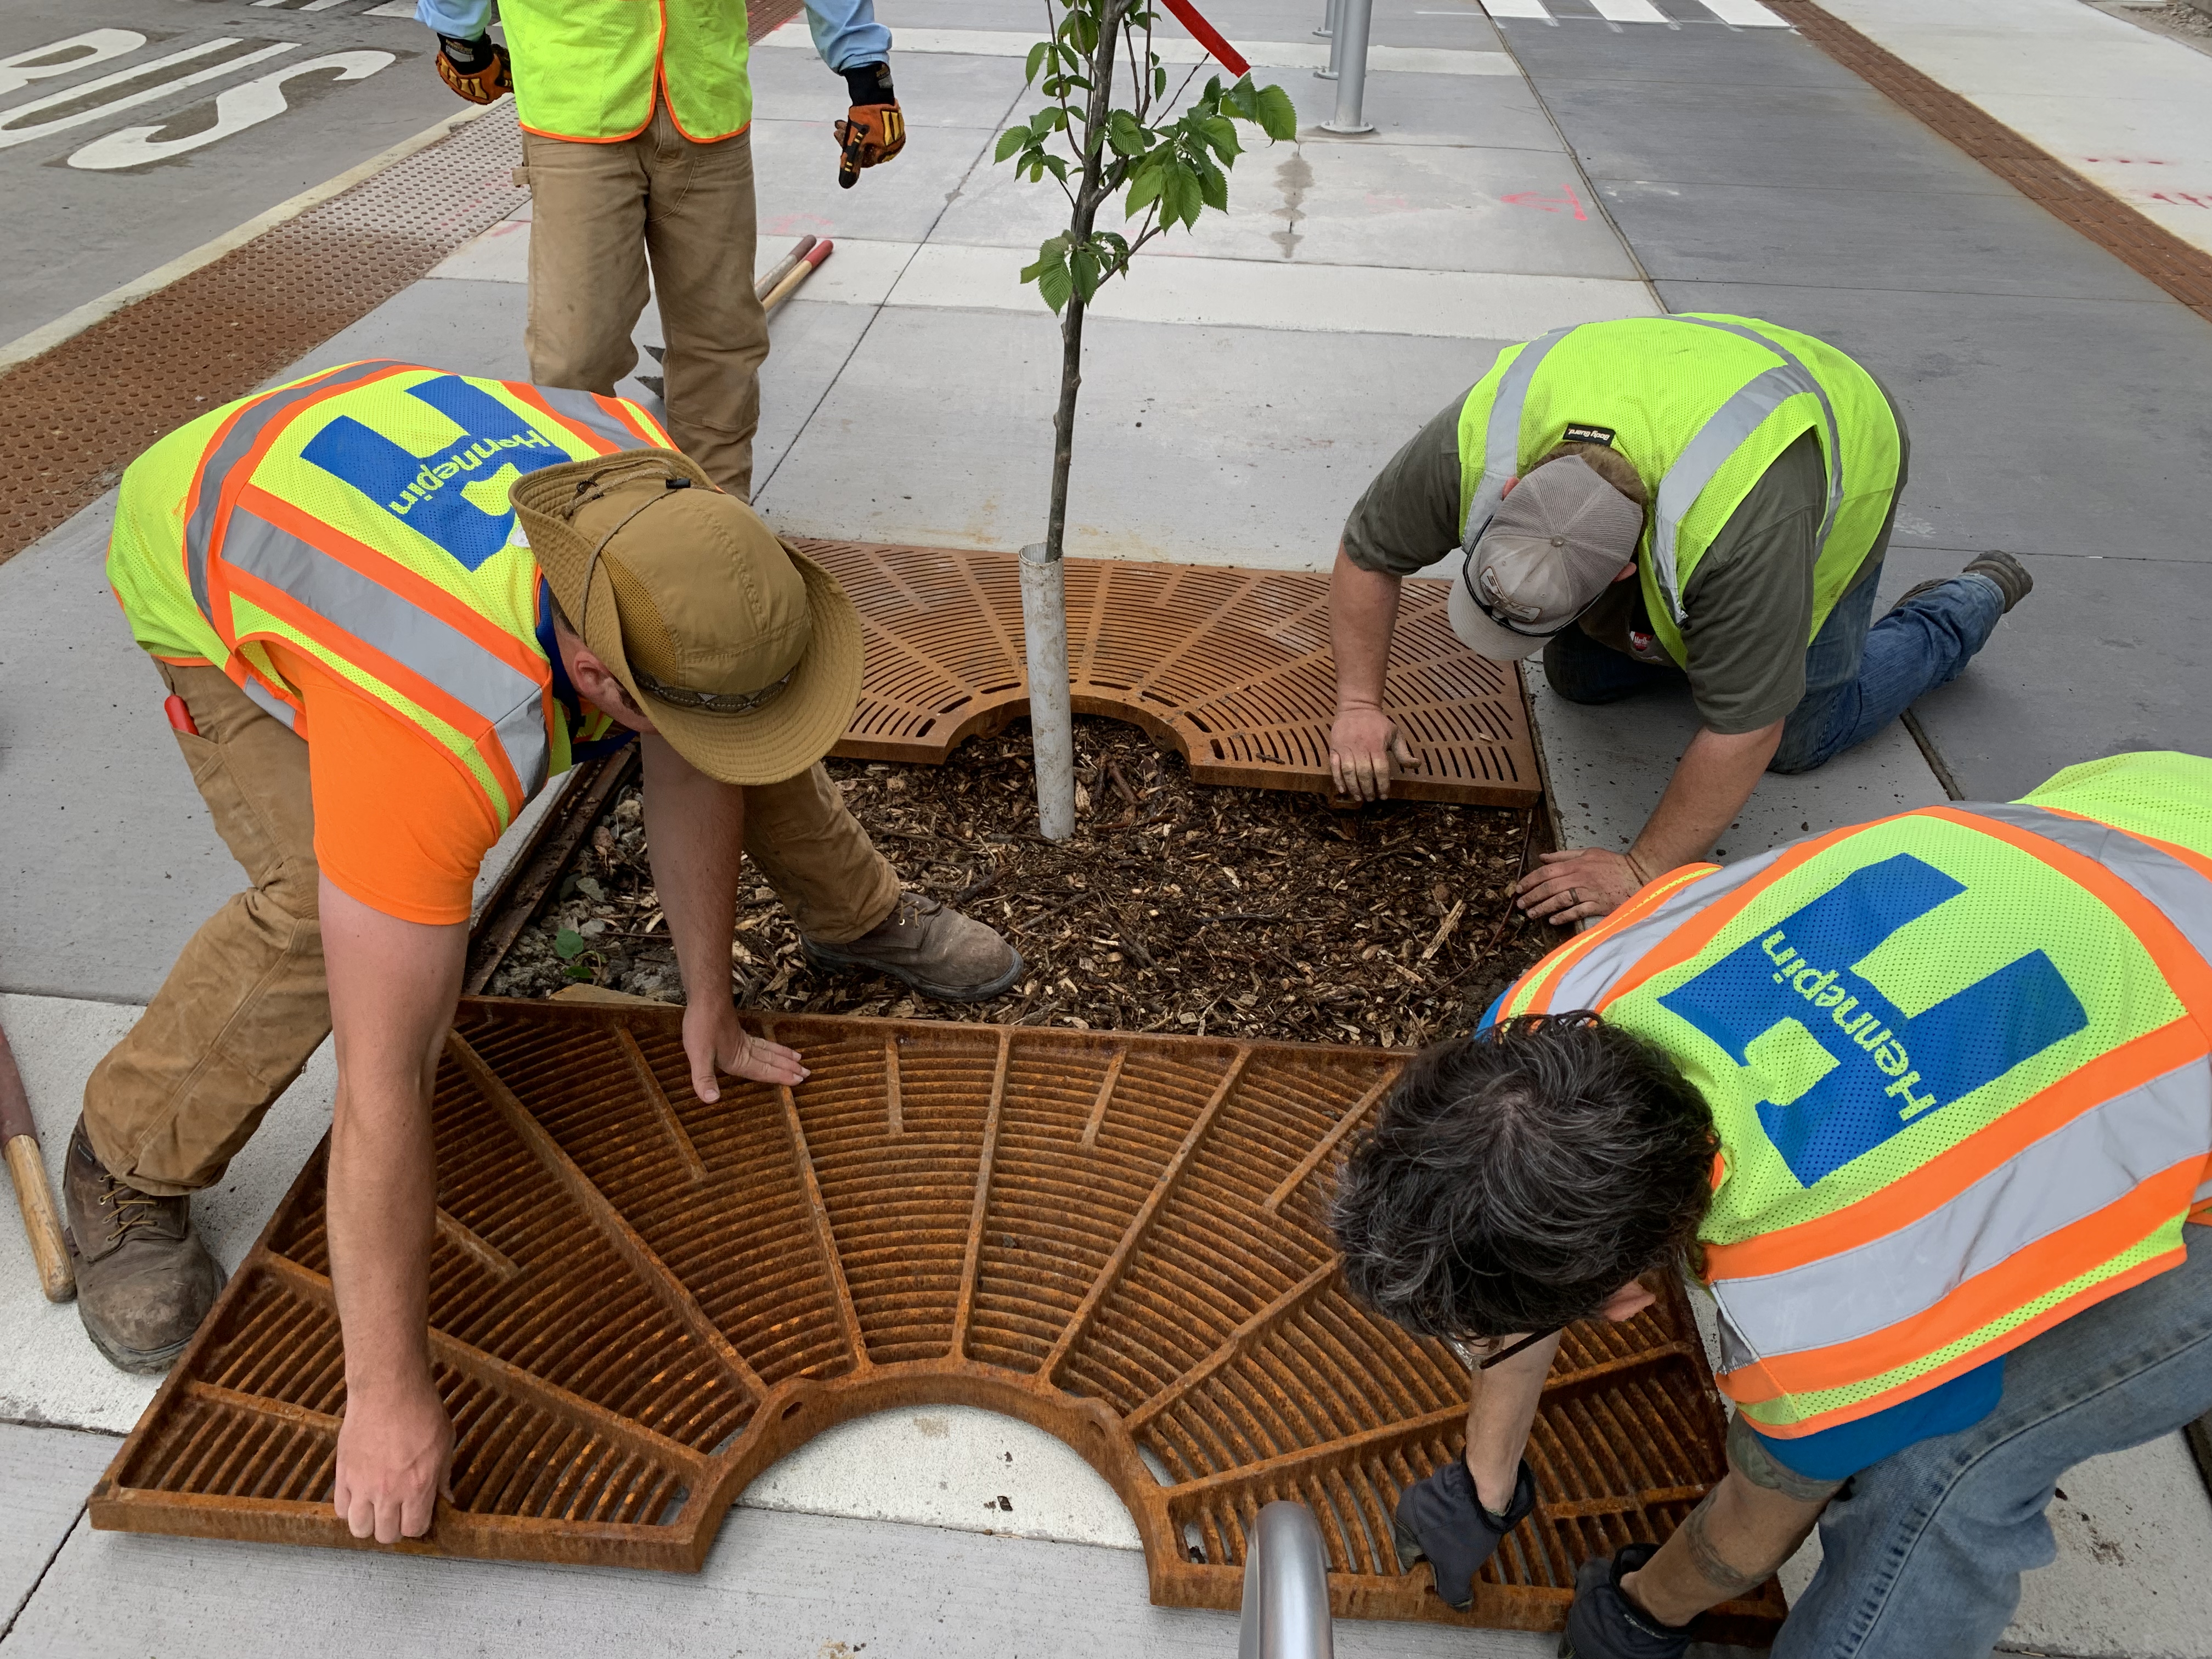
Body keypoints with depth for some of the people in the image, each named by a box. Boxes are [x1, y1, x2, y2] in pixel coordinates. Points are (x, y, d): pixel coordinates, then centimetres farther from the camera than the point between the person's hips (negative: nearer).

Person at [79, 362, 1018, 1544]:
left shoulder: (668, 530, -31)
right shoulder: (440, 737, -47)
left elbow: (695, 772, -15)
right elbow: (383, 1089, -41)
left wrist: (708, 1000, -5)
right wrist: (388, 1396, -32)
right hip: (216, 576, -5)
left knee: (729, 676, 2)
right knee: (322, 912, -29)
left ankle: (856, 913, 27)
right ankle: (131, 1168, 0)